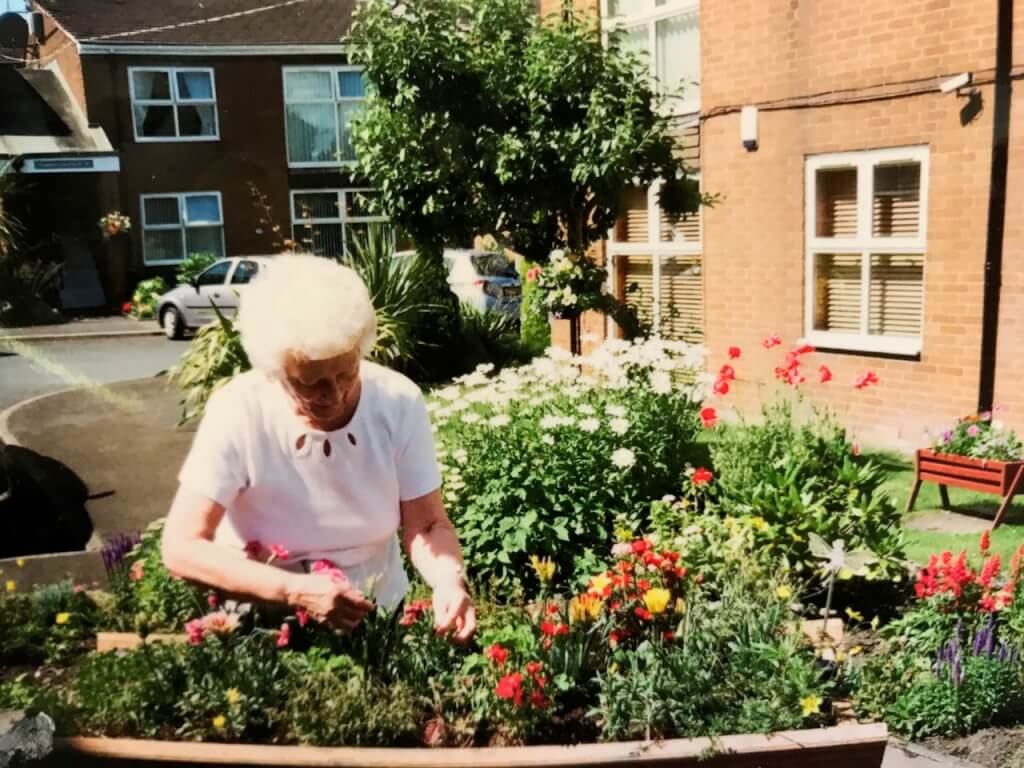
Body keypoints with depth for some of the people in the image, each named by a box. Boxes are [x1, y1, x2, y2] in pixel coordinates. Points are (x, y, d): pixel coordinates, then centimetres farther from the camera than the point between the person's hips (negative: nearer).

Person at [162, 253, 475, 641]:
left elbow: (427, 524, -5)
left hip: (377, 617, 1)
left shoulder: (400, 402, -12)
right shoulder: (237, 412, -18)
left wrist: (449, 580, -26)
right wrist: (296, 591, -29)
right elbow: (181, 548, -18)